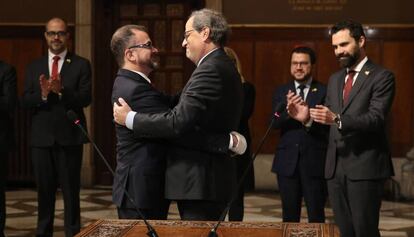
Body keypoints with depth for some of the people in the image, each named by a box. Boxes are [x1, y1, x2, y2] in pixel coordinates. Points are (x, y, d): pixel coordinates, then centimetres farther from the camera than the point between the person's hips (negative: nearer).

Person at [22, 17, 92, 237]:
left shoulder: (81, 65, 1)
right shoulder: (34, 67, 9)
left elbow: (85, 98, -9)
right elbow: (25, 101, 1)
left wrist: (61, 91, -25)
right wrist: (43, 94, -18)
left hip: (69, 137, -3)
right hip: (41, 137, 3)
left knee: (71, 191, 3)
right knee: (44, 190, 12)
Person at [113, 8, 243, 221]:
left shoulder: (210, 70, -17)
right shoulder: (223, 67, 16)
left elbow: (178, 122, -23)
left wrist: (129, 118, -14)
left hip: (200, 184, -10)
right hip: (213, 179, 10)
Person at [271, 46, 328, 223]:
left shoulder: (324, 91, 1)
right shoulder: (281, 92, 10)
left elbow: (328, 123, -9)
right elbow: (274, 123, -3)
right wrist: (289, 112, -22)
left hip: (315, 161, -3)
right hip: (287, 161, 3)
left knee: (316, 217, 3)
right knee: (289, 216, 10)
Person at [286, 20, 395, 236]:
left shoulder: (381, 77, -5)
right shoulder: (335, 79, 18)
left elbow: (376, 118, -18)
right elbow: (327, 121, 14)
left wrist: (337, 119, -32)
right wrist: (308, 117, -8)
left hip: (364, 167, -6)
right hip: (335, 167, 6)